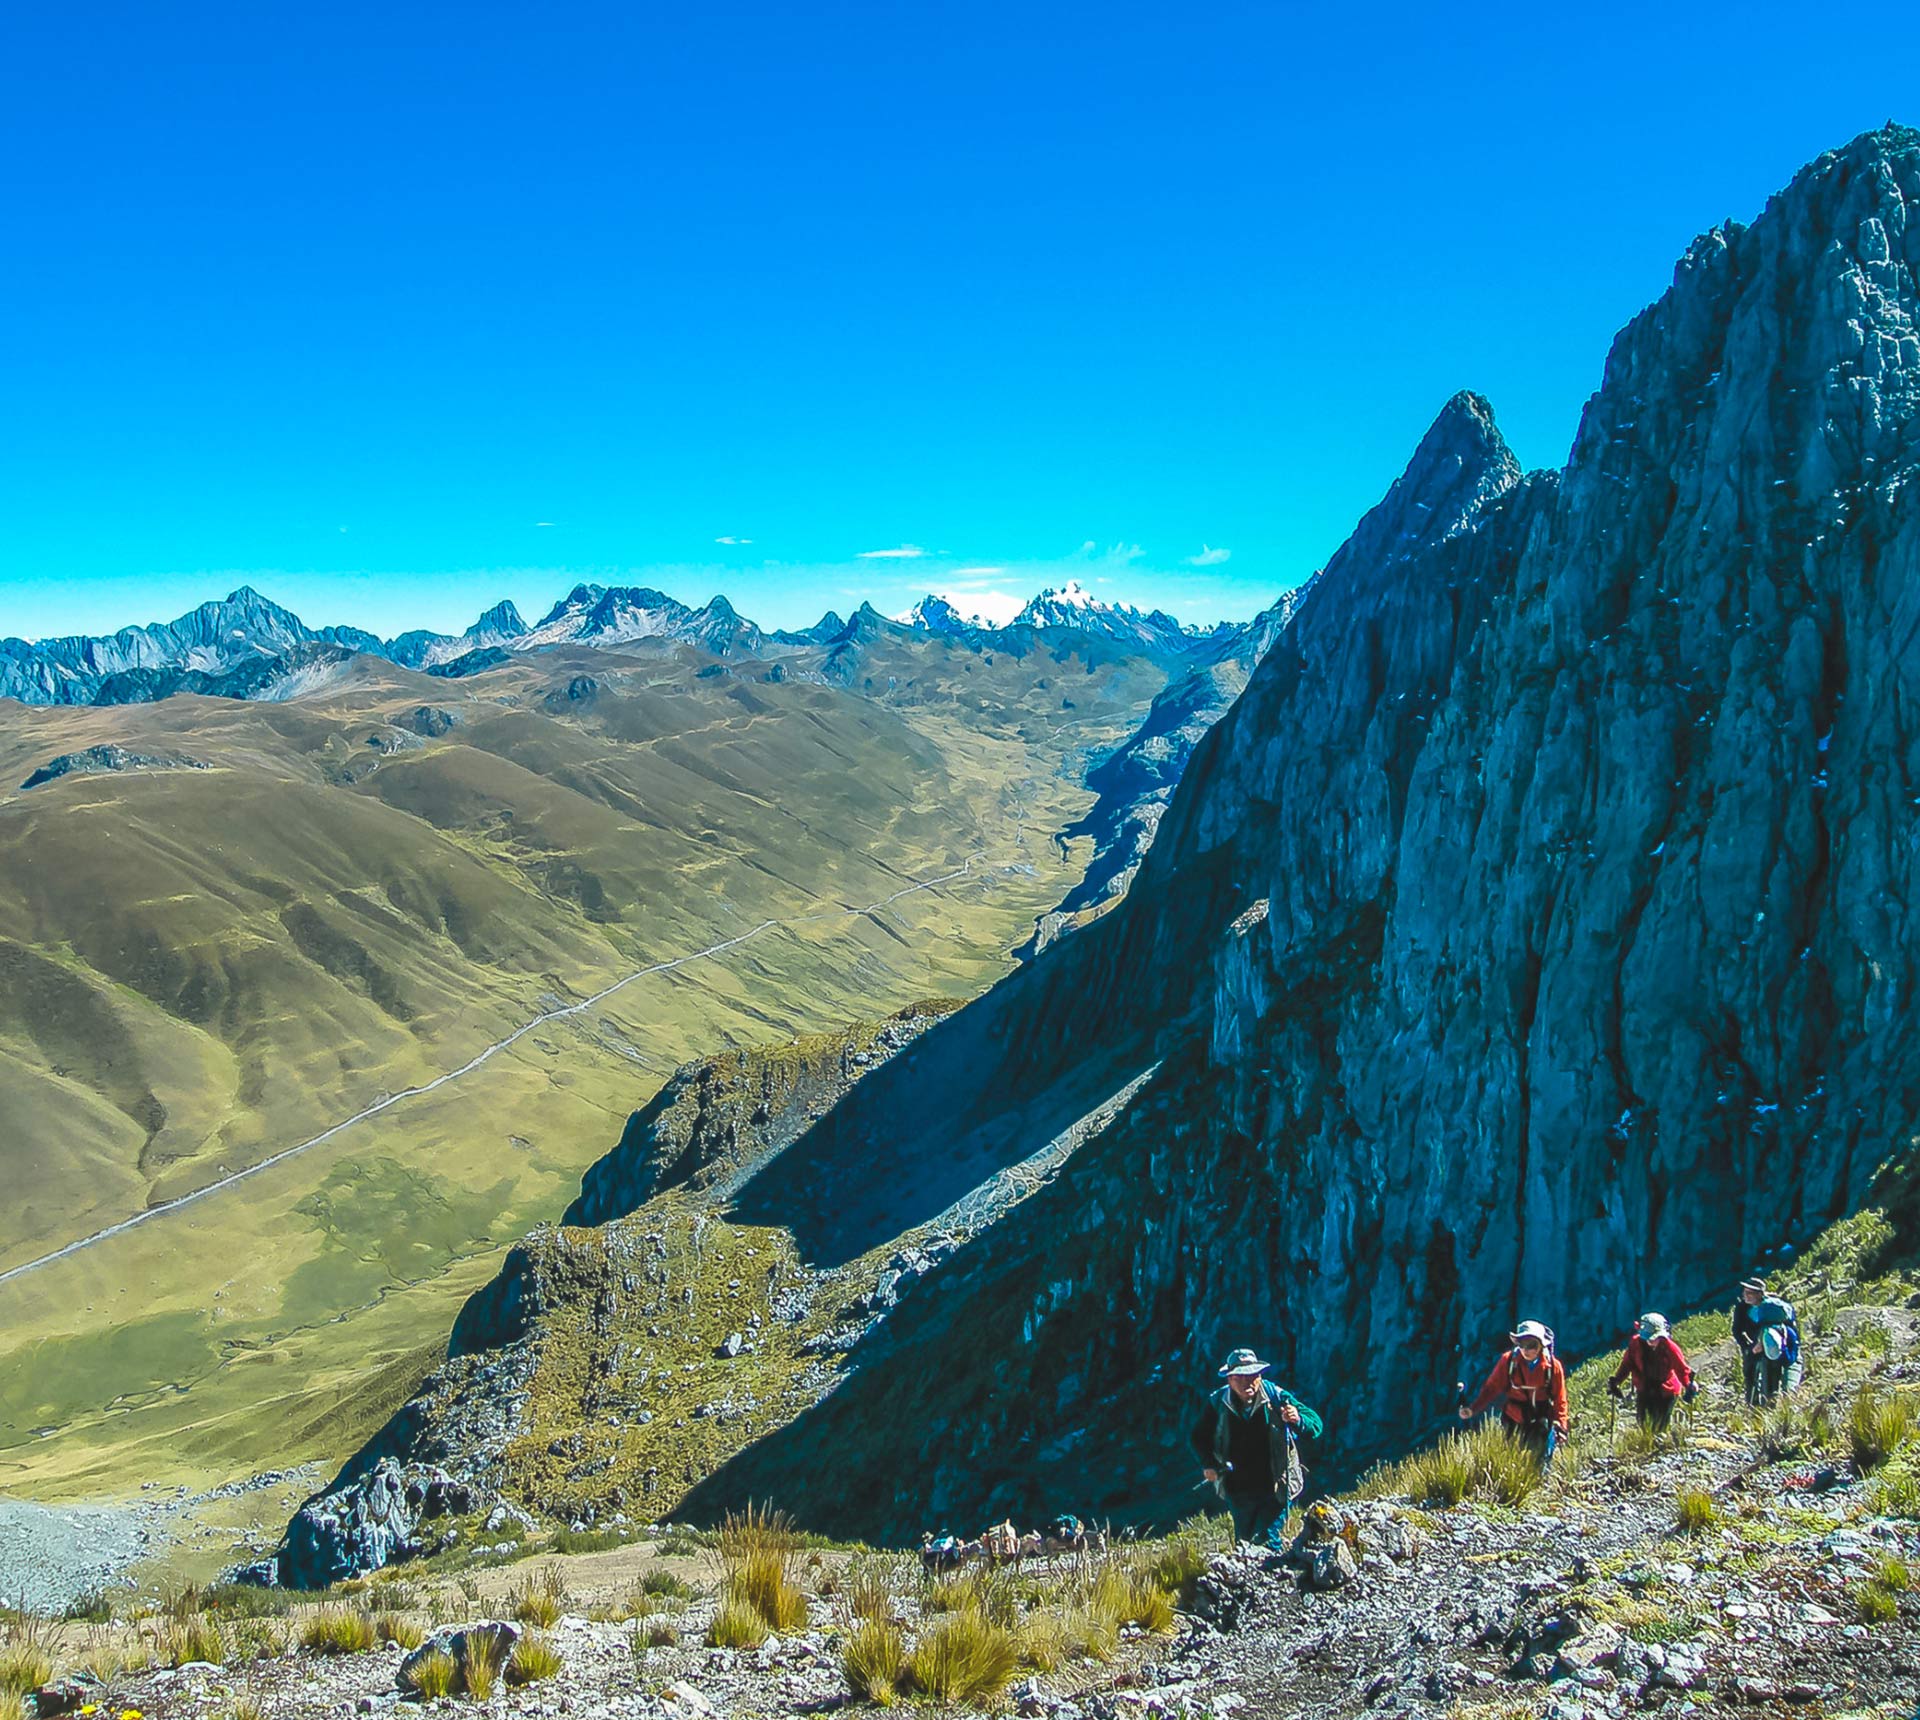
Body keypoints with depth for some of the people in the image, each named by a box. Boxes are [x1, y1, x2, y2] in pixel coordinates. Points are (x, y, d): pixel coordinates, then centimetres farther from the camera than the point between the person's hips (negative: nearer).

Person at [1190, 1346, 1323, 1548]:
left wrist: (1298, 1420, -39)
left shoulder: (1276, 1397, -14)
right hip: (1238, 1492, 3)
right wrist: (1208, 1464, -11)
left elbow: (1316, 1426, -16)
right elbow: (1199, 1437, 6)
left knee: (1265, 1542, -11)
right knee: (1243, 1544, 16)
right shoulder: (1218, 1403, -9)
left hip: (1275, 1489, -3)